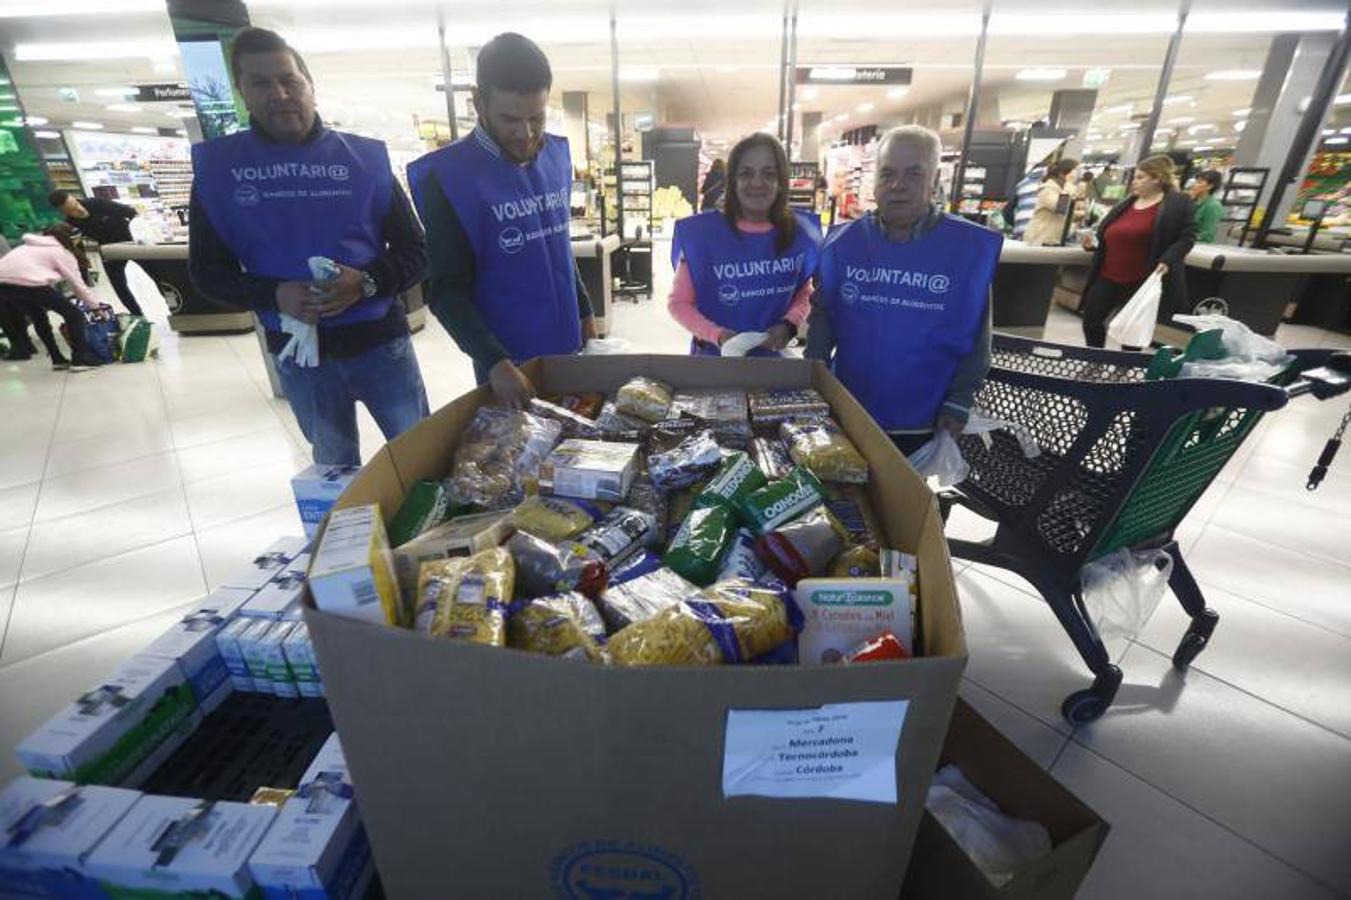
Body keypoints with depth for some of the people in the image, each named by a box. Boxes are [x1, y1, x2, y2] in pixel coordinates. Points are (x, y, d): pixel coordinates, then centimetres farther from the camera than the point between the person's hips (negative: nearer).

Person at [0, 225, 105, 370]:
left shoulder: (30, 246, 33)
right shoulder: (63, 253, 14)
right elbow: (78, 285, 12)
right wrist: (96, 306, 22)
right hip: (28, 283, -7)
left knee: (38, 316, 27)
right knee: (73, 313, 7)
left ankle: (57, 359, 28)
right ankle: (80, 359, 3)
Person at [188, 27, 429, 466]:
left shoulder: (364, 156, -1)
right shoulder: (217, 166, 2)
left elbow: (415, 250, -1)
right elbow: (207, 269, 4)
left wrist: (367, 282, -20)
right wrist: (272, 295, -16)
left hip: (380, 342, -1)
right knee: (336, 470, 17)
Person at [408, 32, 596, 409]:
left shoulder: (556, 155, 4)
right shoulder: (448, 176, -13)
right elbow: (446, 291, -15)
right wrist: (494, 361, -27)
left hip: (570, 347, 6)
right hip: (509, 362, -5)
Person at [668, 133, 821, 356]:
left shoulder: (799, 234, -7)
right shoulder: (701, 232, -15)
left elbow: (803, 295, 7)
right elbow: (678, 303, -9)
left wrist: (789, 325, -12)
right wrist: (716, 334, -23)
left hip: (773, 359, 3)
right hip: (714, 359, -2)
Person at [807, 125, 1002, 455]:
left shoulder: (969, 247, -8)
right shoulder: (843, 242, -4)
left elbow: (974, 335, -4)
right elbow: (823, 314, 2)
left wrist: (959, 402, -7)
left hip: (923, 419, -1)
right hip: (848, 411, 2)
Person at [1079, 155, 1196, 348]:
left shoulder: (1178, 203, -4)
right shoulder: (1126, 203, 14)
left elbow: (1187, 237, -8)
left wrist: (1167, 261, -21)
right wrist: (1094, 244, 6)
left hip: (1140, 282, -6)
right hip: (1107, 277, 6)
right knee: (1091, 320, 8)